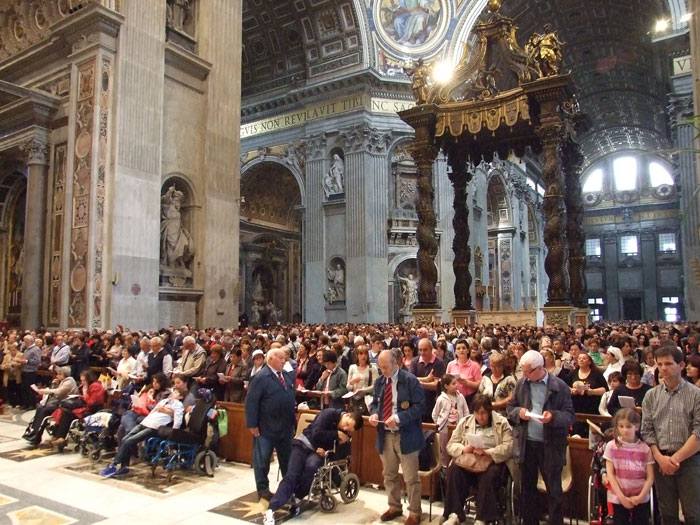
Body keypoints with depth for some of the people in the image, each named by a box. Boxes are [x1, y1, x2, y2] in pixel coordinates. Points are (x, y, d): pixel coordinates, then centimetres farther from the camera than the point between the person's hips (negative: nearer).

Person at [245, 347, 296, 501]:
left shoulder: (287, 376, 8)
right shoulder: (260, 377, -15)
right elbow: (251, 402, -18)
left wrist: (293, 419, 14)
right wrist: (252, 425, -19)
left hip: (286, 426, 7)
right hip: (266, 427, -7)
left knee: (287, 458, 17)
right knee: (262, 459, 7)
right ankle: (263, 489, 22)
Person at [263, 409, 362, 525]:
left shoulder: (345, 433, 0)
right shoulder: (329, 413, -14)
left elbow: (343, 454, -4)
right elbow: (316, 434, -20)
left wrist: (326, 452, -19)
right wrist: (336, 434, -19)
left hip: (318, 451, 2)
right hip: (304, 444, -2)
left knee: (312, 465, -33)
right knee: (291, 476, -22)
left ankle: (297, 499, -14)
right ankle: (271, 510, -24)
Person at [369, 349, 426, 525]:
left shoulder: (410, 380, -12)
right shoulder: (379, 382, 7)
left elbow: (419, 406, -15)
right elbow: (375, 403, 17)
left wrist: (398, 418, -25)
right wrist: (374, 413, -7)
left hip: (405, 435, -6)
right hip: (385, 435, 6)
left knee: (411, 477, 4)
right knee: (389, 474, 17)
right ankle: (394, 507, 34)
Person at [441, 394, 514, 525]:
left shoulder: (501, 423, 5)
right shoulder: (464, 422, 13)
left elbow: (509, 446, -8)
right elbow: (451, 445, 11)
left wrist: (487, 452, -21)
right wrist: (463, 449, -12)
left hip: (492, 461, -2)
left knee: (489, 475, -36)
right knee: (454, 470, -28)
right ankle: (454, 514, -24)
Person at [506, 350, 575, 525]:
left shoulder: (560, 386, -9)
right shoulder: (521, 383, 2)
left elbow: (570, 416, -7)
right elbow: (510, 407, 10)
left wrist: (553, 416, -26)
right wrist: (518, 412, -12)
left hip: (550, 445, -3)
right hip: (526, 444, 4)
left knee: (554, 489, 9)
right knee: (527, 487, 16)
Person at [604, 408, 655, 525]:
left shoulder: (645, 449, -1)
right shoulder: (612, 446, -3)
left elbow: (650, 477, -1)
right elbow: (610, 474, -4)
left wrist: (641, 496, -11)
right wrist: (621, 497, -11)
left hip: (641, 499, 1)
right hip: (618, 499, 0)